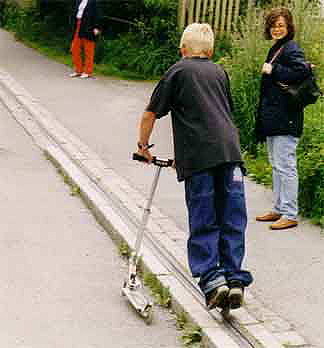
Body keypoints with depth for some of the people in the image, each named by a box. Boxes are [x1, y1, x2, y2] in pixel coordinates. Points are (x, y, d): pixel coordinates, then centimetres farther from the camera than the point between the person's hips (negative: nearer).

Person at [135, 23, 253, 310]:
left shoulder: (178, 71, 9)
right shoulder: (219, 72, 23)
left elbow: (150, 114, 8)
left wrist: (143, 145, 24)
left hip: (198, 157, -4)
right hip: (230, 149, 4)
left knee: (203, 224, 1)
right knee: (232, 221, 9)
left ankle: (212, 279, -8)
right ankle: (235, 279, 7)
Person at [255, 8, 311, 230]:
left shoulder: (291, 49, -11)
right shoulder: (275, 49, 18)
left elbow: (303, 71, -27)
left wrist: (273, 71, -18)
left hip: (286, 119, -10)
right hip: (273, 119, 10)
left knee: (285, 166, -7)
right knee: (276, 165, 16)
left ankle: (290, 215, -1)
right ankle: (279, 209, 25)